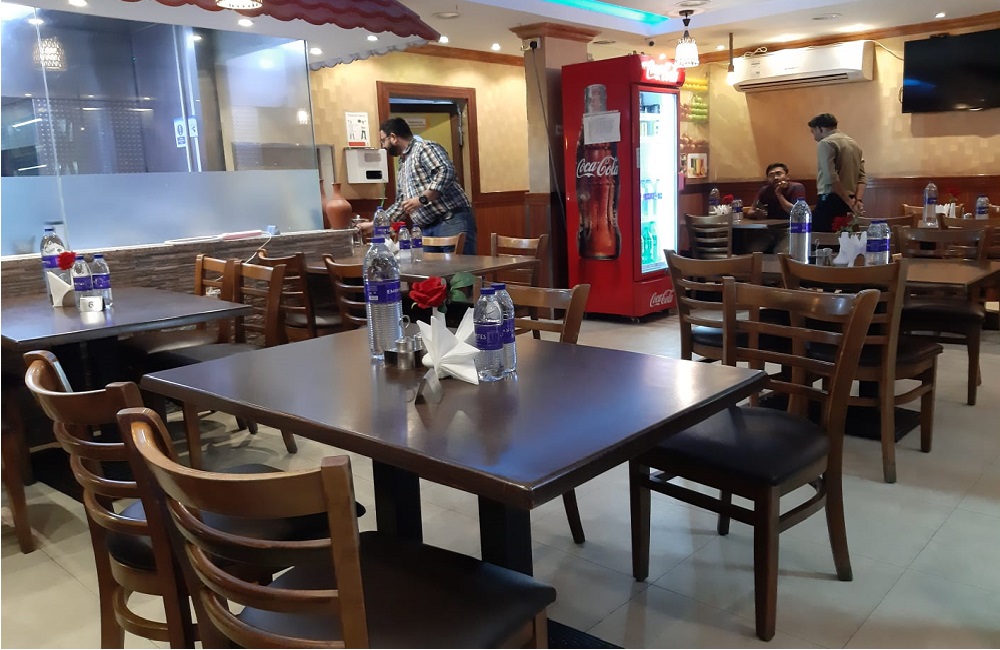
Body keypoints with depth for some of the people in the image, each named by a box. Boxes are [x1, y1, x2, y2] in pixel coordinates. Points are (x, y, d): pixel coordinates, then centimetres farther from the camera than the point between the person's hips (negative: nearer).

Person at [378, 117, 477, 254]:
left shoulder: (424, 147, -3)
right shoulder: (402, 165, 26)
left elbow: (445, 171, -20)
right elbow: (401, 204, 32)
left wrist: (422, 199, -22)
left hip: (452, 221, -9)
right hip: (427, 229, 9)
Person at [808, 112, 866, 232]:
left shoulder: (826, 143, -8)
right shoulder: (854, 143, 19)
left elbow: (831, 178, -19)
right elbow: (862, 177, 10)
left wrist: (849, 202, -14)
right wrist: (858, 200, -1)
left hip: (831, 200, -9)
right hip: (848, 201, 9)